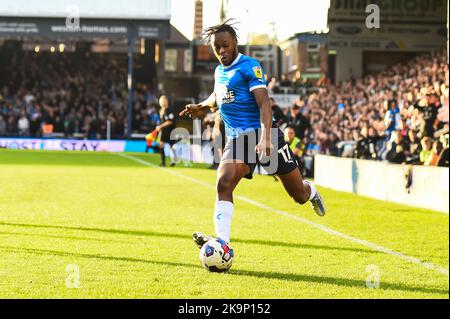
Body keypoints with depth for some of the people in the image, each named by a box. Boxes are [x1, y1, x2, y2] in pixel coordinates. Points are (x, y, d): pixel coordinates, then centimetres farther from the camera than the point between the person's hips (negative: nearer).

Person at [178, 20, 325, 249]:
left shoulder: (249, 67, -9)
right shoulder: (219, 71, 14)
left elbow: (264, 103, -19)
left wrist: (265, 139, -32)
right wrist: (200, 107, 16)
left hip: (261, 134, -5)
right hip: (236, 140, 5)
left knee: (299, 194, 6)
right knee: (223, 184, -24)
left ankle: (311, 192, 44)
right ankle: (221, 242, -31)